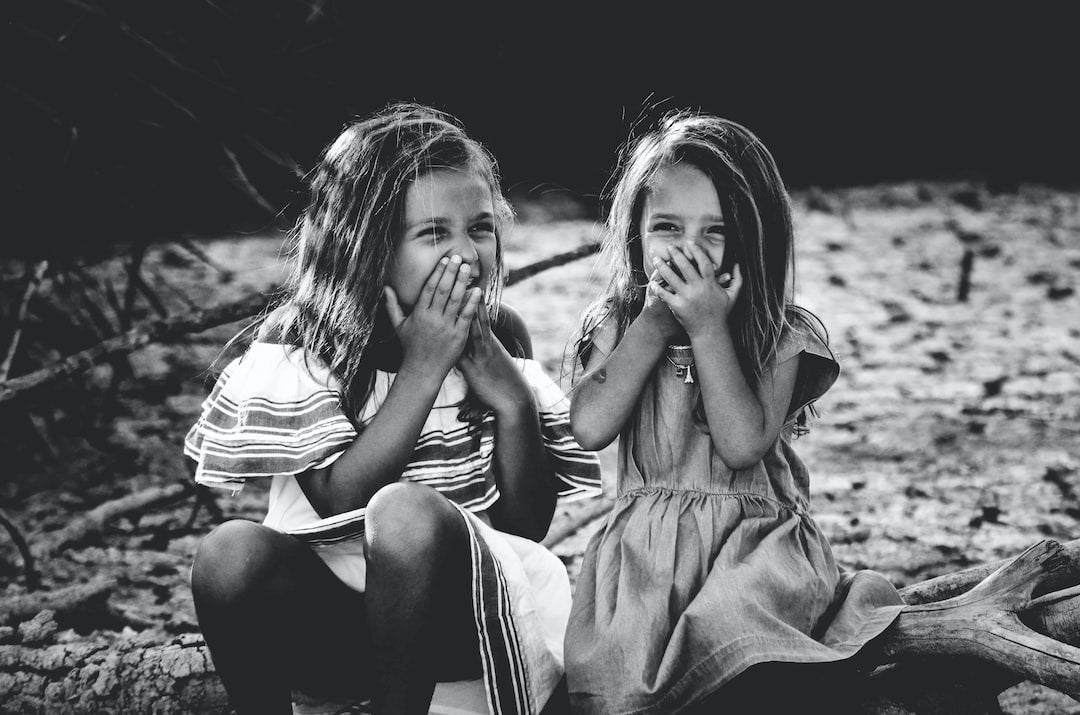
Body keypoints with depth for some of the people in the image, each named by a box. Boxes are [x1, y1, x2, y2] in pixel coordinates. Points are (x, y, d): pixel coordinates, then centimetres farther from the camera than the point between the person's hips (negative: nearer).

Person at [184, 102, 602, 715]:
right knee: (231, 552, -31)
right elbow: (339, 503, -17)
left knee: (407, 510, -32)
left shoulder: (499, 337, 0)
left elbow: (531, 524, 0)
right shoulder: (299, 343, -5)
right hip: (337, 611, 0)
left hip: (468, 605, 0)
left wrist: (512, 400, -15)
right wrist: (421, 370, -21)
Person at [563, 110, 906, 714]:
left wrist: (708, 328, -16)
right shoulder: (616, 325, 6)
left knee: (723, 629, -31)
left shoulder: (782, 336, -1)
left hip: (754, 543, -1)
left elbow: (743, 444, -15)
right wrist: (657, 322, -9)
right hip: (646, 545, 2)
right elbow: (590, 427, -10)